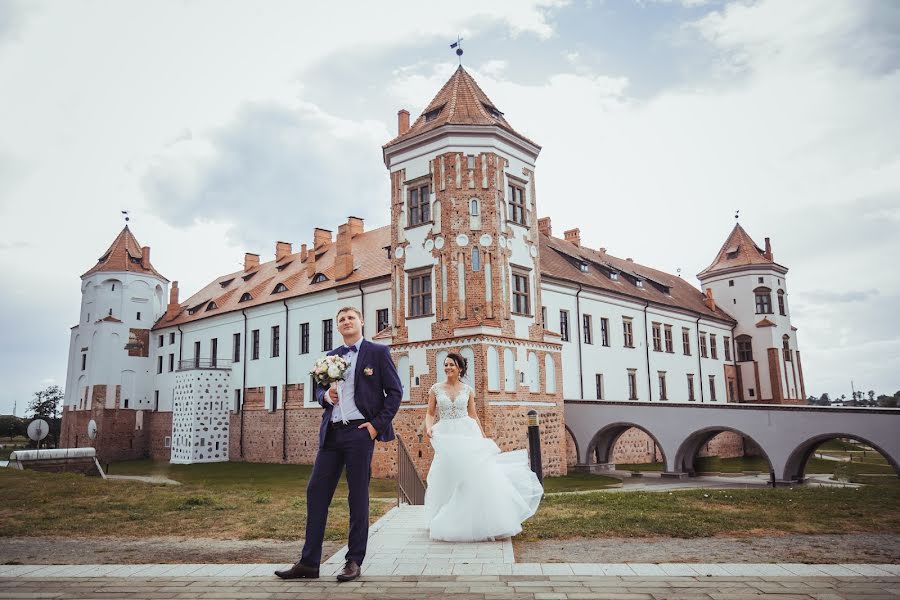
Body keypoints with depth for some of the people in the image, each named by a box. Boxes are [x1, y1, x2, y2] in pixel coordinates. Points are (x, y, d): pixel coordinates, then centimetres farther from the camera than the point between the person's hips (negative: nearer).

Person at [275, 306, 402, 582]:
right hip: (331, 433, 5)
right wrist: (325, 395, 0)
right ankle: (309, 562, 12)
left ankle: (354, 561, 13)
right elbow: (319, 388, 24)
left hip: (360, 432, -5)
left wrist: (378, 424, -9)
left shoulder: (378, 352, 1)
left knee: (358, 497, 2)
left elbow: (394, 391, -1)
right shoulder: (331, 357, 16)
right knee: (316, 492, 4)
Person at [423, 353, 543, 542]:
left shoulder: (468, 390, 7)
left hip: (468, 436, 1)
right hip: (445, 438, 0)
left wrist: (484, 438, 6)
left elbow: (473, 416, 10)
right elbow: (430, 413, 5)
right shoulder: (436, 389, 5)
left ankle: (481, 523, 6)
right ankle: (449, 524, 12)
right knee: (447, 481, 0)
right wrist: (429, 427, -15)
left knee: (475, 476, -5)